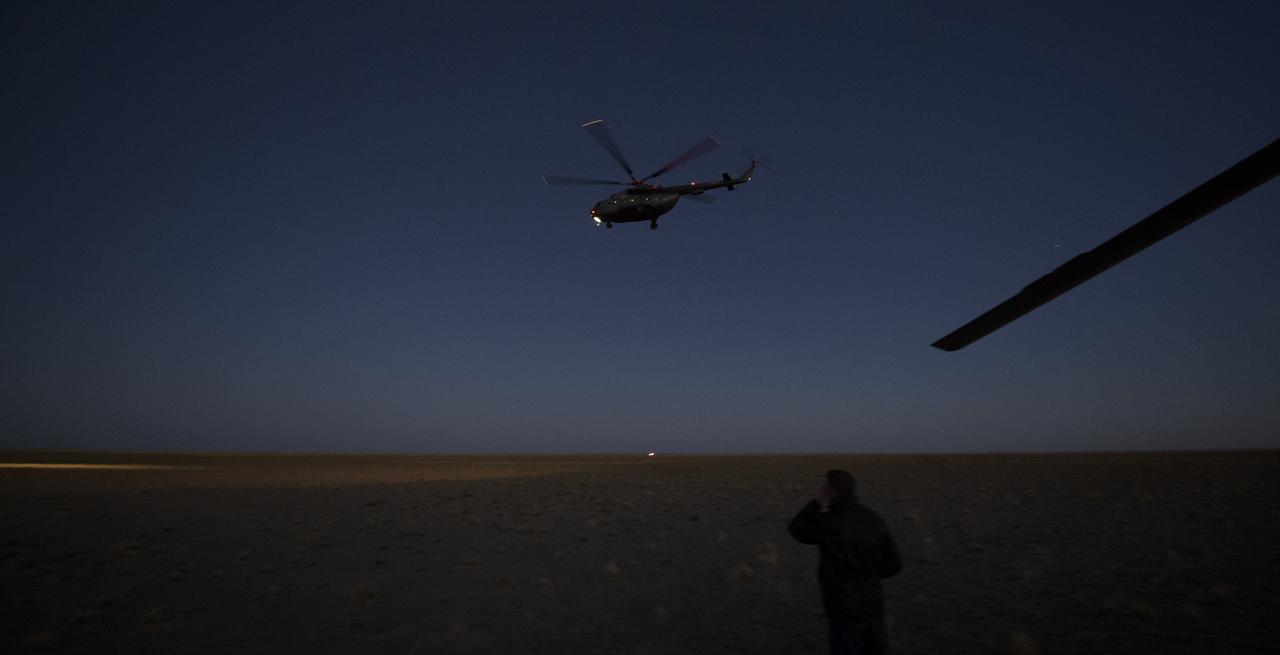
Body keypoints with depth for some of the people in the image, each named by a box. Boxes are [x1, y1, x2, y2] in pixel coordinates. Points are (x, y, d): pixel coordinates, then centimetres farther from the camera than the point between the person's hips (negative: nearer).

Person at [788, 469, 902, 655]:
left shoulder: (828, 523, -19)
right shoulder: (876, 521, -2)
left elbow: (796, 528, -1)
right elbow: (893, 565, 4)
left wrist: (817, 503, 0)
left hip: (846, 612, -5)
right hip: (874, 606, 6)